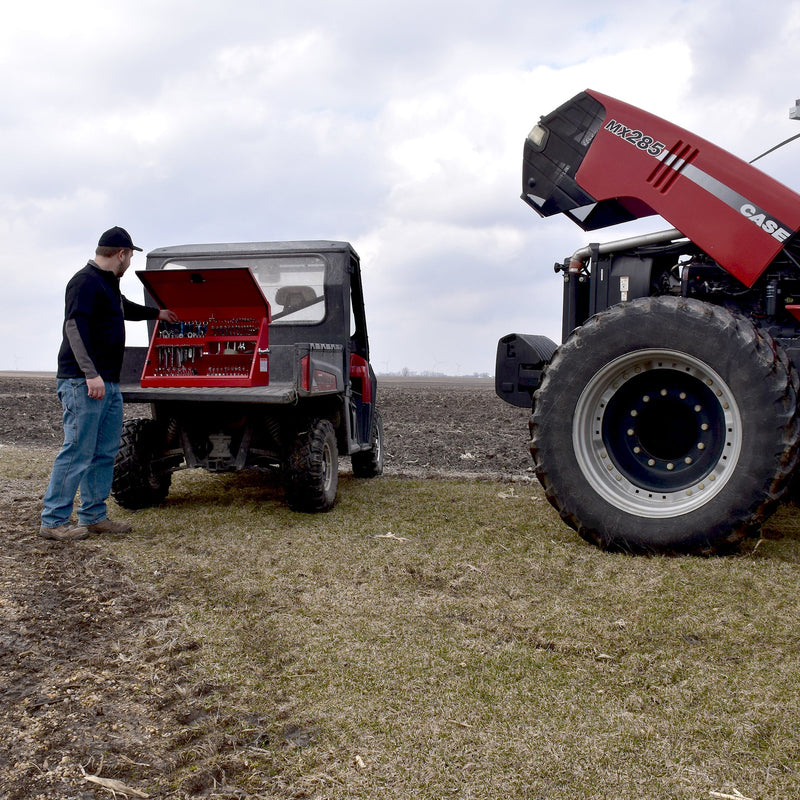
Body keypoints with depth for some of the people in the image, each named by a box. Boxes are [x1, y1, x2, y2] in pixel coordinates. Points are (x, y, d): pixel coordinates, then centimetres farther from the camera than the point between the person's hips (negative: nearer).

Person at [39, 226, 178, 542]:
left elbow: (126, 308, 44)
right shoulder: (86, 282, -10)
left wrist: (156, 313, 60)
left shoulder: (108, 284, 23)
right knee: (77, 451, -9)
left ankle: (94, 516, 18)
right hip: (83, 382, -10)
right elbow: (75, 327, -20)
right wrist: (90, 374, -28)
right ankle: (53, 521, -2)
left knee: (105, 452, 11)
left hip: (108, 383, 10)